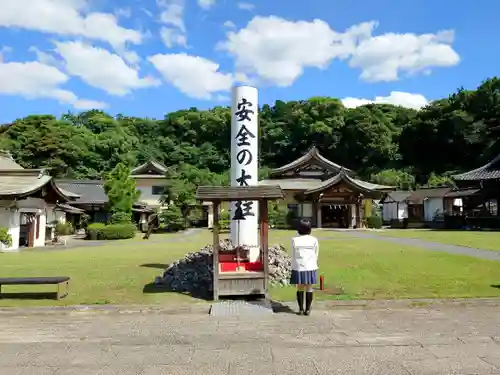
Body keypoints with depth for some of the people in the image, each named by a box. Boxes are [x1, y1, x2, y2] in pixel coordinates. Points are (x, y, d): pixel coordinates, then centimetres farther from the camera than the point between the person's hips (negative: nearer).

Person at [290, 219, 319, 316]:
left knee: (300, 288, 10)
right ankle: (307, 309, 12)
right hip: (310, 267, 0)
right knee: (309, 289, 8)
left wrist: (293, 268, 8)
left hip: (298, 268, 0)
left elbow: (293, 256, -1)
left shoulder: (294, 240, -5)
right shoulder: (314, 240, -4)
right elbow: (316, 255, 3)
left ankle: (301, 309, 14)